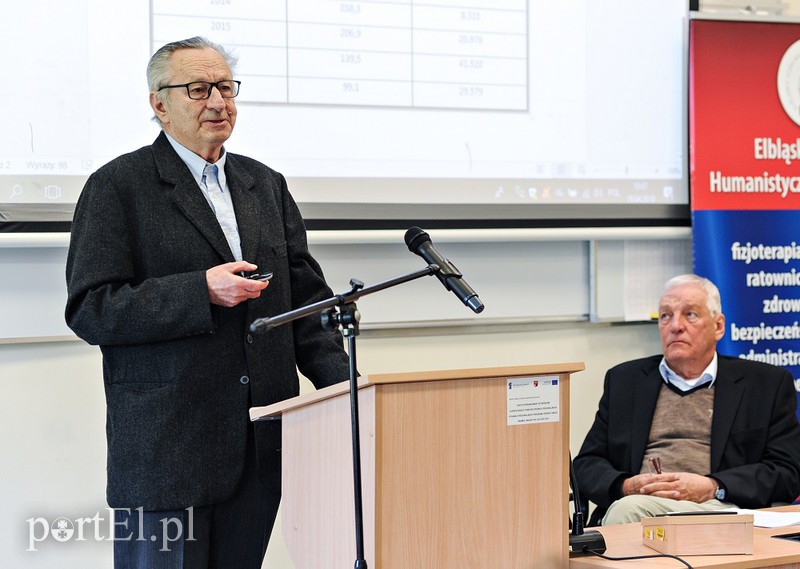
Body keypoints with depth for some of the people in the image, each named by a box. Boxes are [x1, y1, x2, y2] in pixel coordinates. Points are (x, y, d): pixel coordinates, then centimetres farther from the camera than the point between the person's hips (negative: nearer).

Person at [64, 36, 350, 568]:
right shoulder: (117, 186, -1)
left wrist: (341, 380, 1)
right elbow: (89, 309, -9)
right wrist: (202, 291, -17)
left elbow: (306, 294, 16)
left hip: (262, 446, 5)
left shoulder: (266, 185, 17)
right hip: (165, 448, -5)